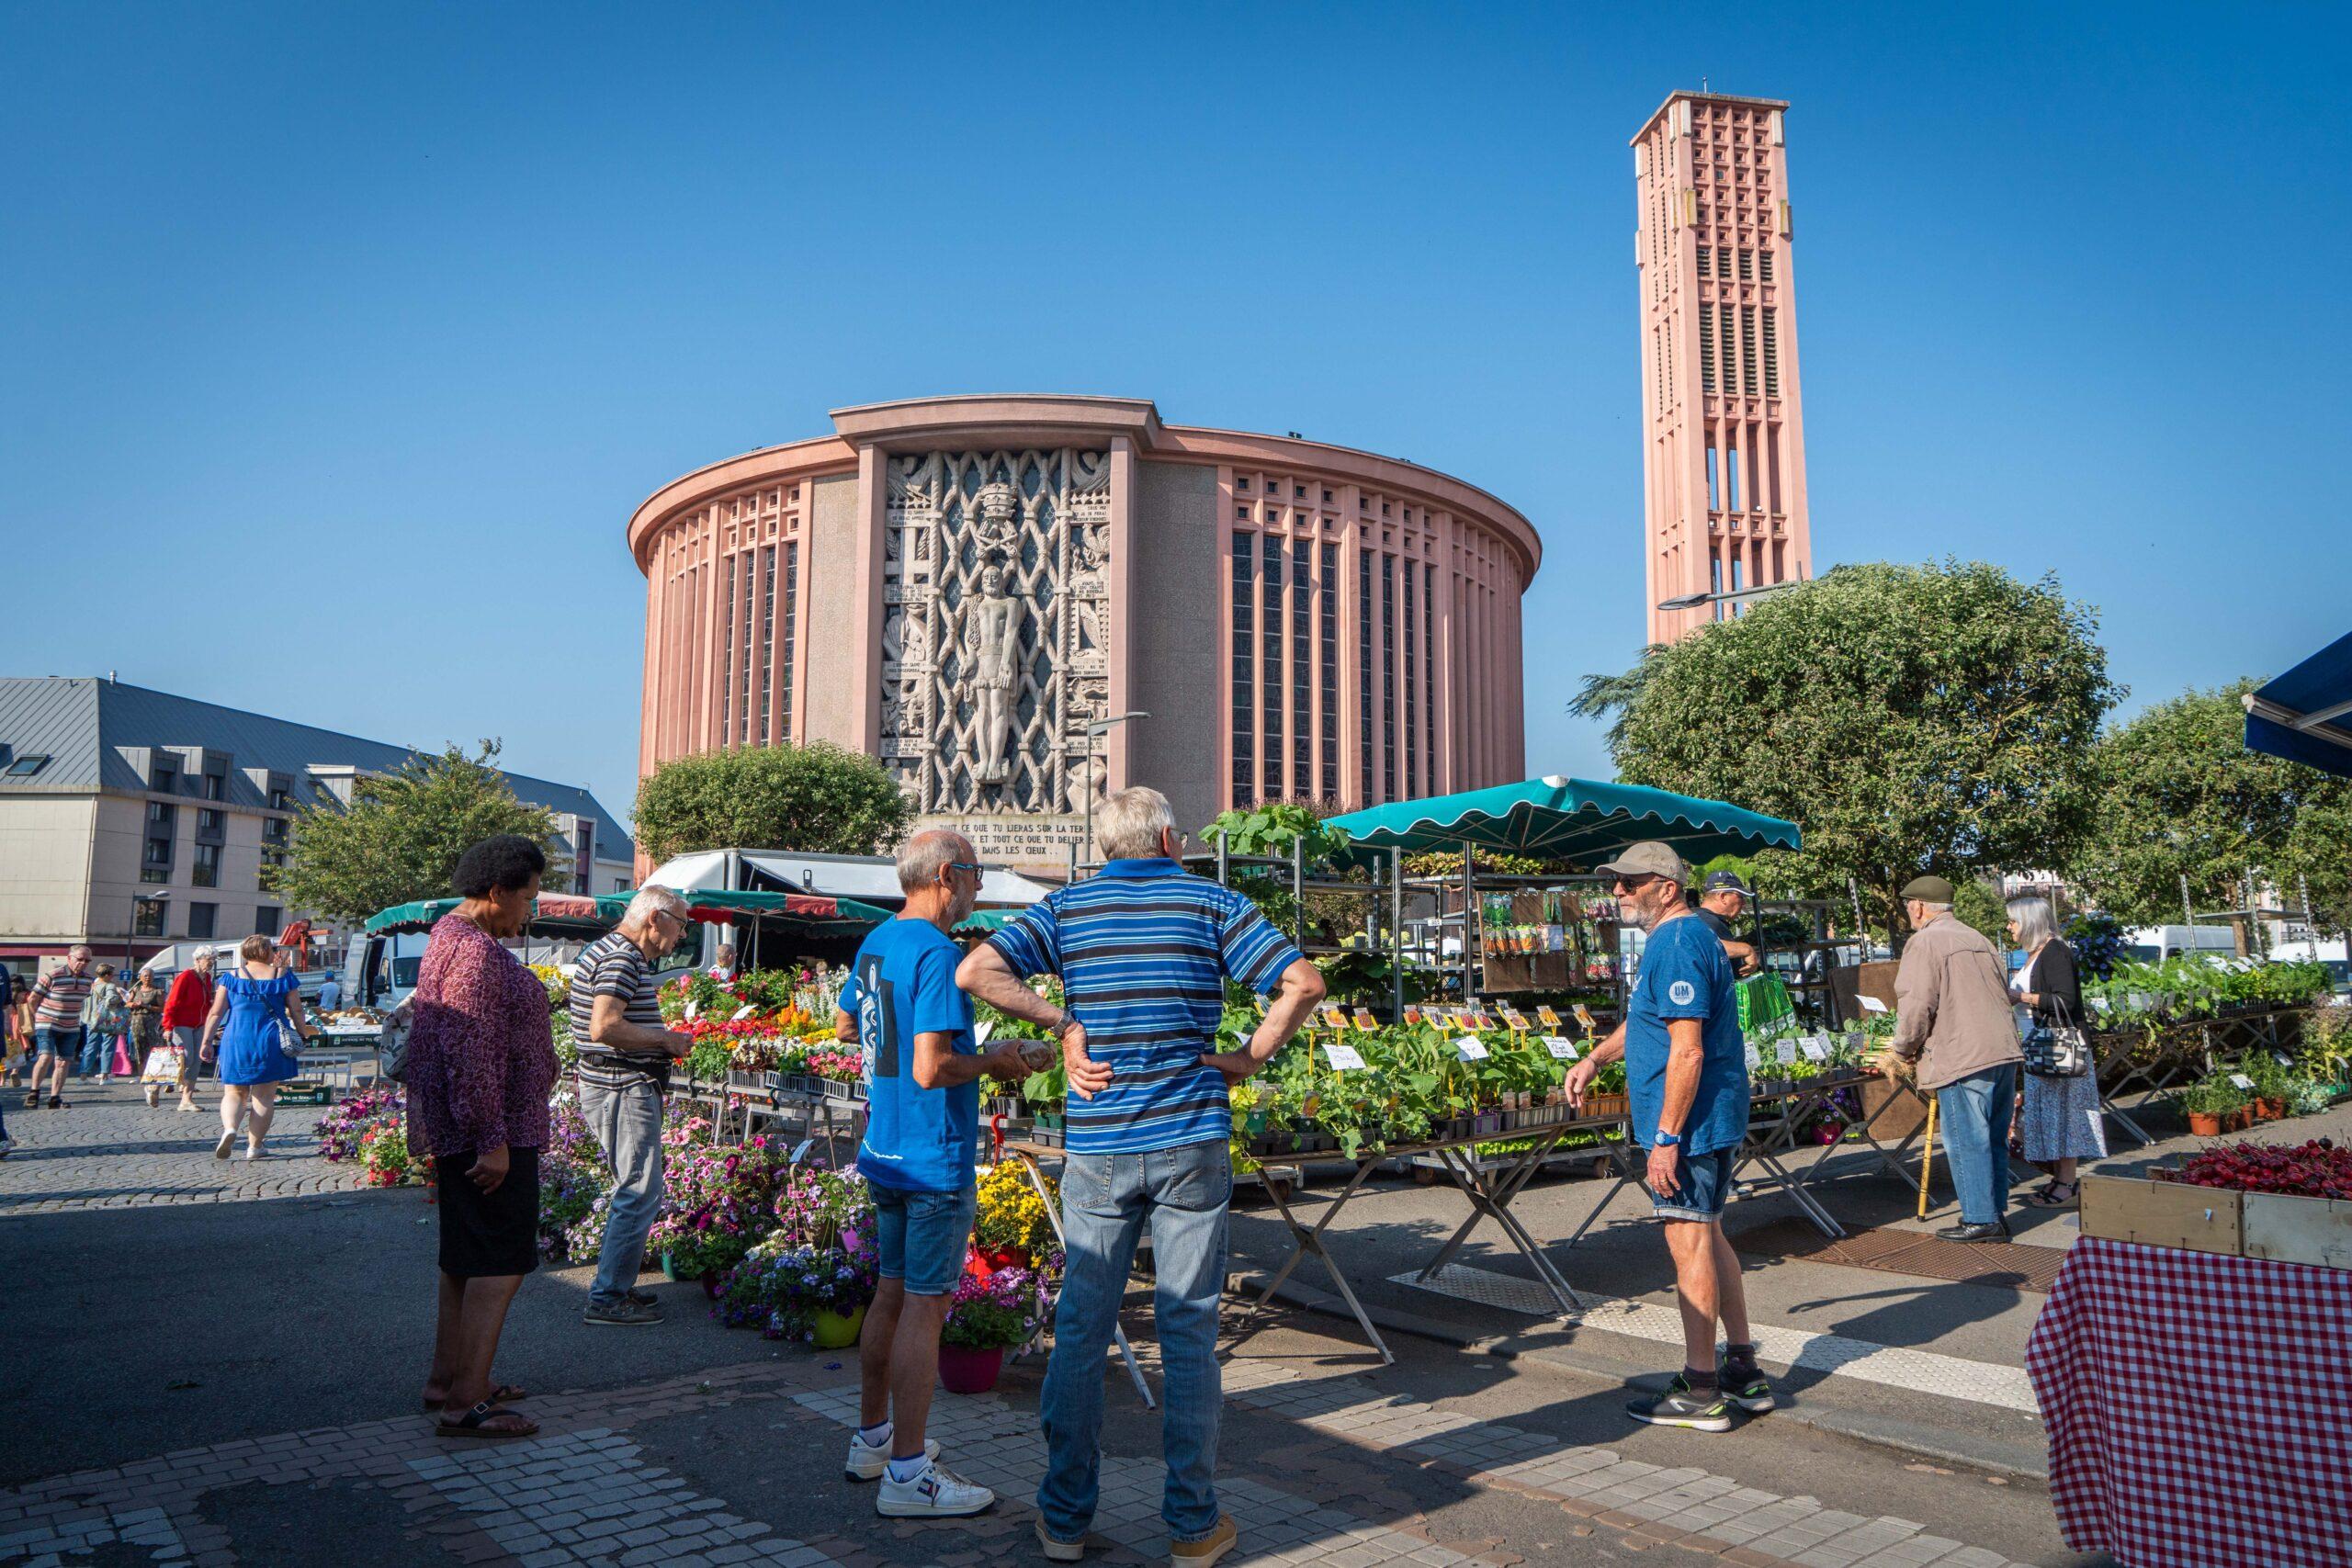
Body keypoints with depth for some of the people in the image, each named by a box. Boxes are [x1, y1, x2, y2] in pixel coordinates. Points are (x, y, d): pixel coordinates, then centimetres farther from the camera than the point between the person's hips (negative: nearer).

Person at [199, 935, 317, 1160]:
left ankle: (229, 1128, -14)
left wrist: (207, 1042, 4)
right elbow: (296, 1011, 2)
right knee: (264, 1096, 5)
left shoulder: (232, 976, 4)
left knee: (234, 1092, 13)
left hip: (236, 1040, 1)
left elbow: (216, 1013, 0)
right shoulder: (283, 976, 1)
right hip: (271, 1041, -1)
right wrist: (303, 1035, 14)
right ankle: (254, 1147, 5)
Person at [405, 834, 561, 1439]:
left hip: (463, 1135, 11)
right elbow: (469, 1055, -25)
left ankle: (447, 1379, 27)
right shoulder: (476, 952, -19)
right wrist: (491, 1138, -24)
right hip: (490, 1132, -11)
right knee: (500, 1264, -7)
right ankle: (466, 1402, -4)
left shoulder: (451, 937, 16)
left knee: (464, 1259, 18)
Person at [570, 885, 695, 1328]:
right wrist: (665, 1039, -18)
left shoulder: (608, 951, 16)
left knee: (633, 1192, 19)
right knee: (640, 1195, -6)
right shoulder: (621, 958, -17)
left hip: (618, 1088, 11)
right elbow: (604, 1026, -28)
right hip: (625, 1091, -11)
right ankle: (607, 1300, 1)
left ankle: (615, 1284, 28)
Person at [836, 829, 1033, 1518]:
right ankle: (907, 1474, 6)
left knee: (893, 1294, 19)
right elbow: (931, 1069, -26)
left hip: (886, 1152, 9)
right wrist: (993, 1062, -11)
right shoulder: (938, 952, -20)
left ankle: (872, 1438, 31)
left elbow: (844, 1027, 24)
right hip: (935, 1159, -9)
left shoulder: (875, 942, 9)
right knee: (924, 1306, -2)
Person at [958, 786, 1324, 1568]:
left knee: (1081, 1331, 10)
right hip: (1193, 1142, -1)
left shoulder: (1068, 906, 4)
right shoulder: (1212, 902, 1)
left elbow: (977, 970, -10)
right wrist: (1250, 1057, 0)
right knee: (1189, 1331, 7)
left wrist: (1061, 1024, -3)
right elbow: (1302, 982, -7)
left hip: (1098, 1145, 1)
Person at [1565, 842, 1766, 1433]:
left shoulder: (1677, 944, -19)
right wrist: (1595, 1057, 16)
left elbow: (1687, 1051, -25)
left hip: (1690, 1123, -11)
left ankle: (1700, 1393, 5)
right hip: (1716, 1119, 11)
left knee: (1689, 1243, -3)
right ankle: (1745, 1372, 28)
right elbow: (1645, 1019, 28)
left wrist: (1666, 1138, -24)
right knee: (1707, 1237, 18)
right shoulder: (1683, 937, 15)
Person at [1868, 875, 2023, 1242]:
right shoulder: (1977, 937, 18)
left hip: (1964, 1059, -9)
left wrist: (1900, 1052, 0)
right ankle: (1996, 1213, 22)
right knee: (1994, 1139, 15)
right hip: (2004, 1052, 9)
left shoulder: (1924, 942, -8)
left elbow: (1917, 1006, -14)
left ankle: (1980, 1220, 3)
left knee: (1966, 1142, -1)